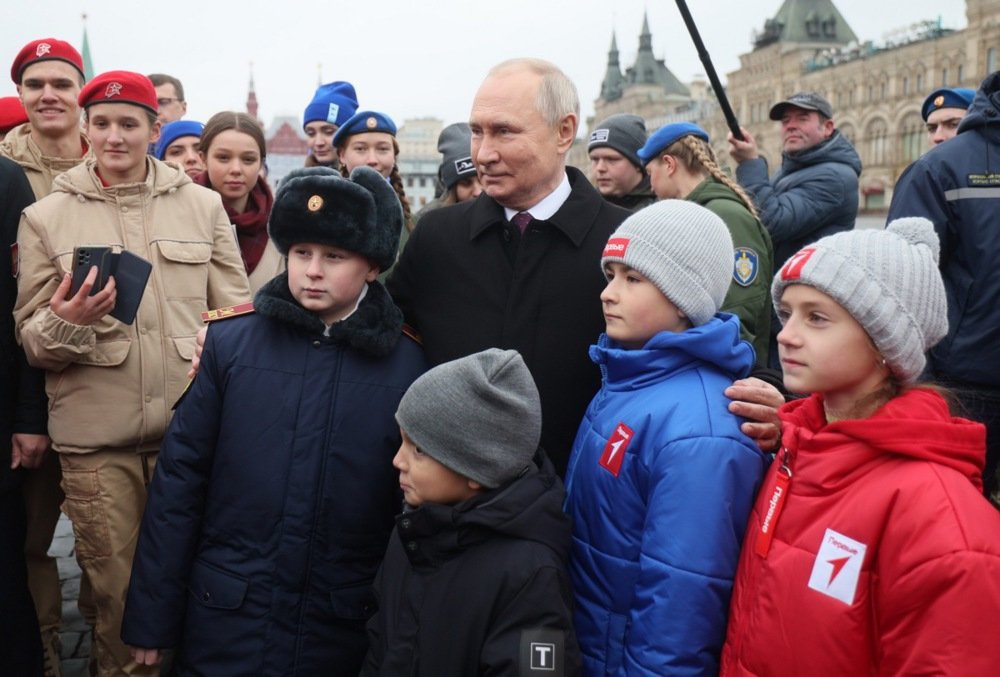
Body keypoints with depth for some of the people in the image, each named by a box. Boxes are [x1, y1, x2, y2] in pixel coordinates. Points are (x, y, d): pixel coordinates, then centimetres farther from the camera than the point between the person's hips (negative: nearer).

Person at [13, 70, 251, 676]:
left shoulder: (202, 205, 7)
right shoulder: (46, 218, 5)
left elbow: (237, 310, 9)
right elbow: (31, 341, 6)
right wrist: (66, 322, -16)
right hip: (96, 439, 0)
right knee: (116, 591, 8)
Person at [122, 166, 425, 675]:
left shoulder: (407, 364, -6)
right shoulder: (229, 341, -4)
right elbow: (179, 481, -2)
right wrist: (152, 617, -1)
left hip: (345, 634, 0)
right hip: (223, 621, 1)